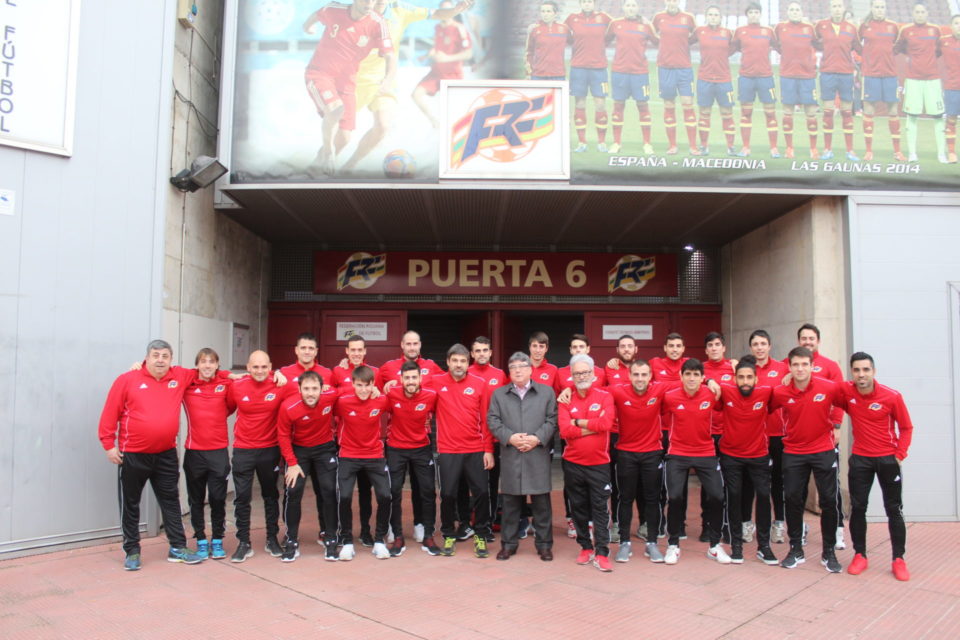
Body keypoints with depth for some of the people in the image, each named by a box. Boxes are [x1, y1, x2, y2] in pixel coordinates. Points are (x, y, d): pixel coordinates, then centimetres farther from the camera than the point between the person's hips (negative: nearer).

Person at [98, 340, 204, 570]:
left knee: (171, 502, 10)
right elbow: (110, 415, -6)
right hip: (132, 455, -3)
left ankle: (178, 548, 20)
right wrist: (109, 444, -8)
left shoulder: (180, 377, 2)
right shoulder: (127, 380, -7)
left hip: (167, 455, 3)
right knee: (130, 505, 9)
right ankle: (132, 551, 22)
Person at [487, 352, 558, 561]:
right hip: (510, 456, 1)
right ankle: (508, 543, 19)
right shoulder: (499, 394, 10)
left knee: (541, 501, 4)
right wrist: (510, 437, -11)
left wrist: (538, 438, -12)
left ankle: (544, 544, 16)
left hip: (538, 456, -1)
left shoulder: (546, 392, 7)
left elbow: (552, 419, 1)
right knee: (510, 501, 7)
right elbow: (492, 420, 2)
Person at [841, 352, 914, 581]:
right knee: (857, 508, 5)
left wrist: (900, 455, -9)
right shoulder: (845, 391, -9)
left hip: (888, 459, -2)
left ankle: (899, 559, 14)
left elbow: (906, 427, -2)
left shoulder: (892, 397, -14)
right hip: (860, 459, 2)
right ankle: (860, 555, 17)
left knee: (894, 509, 4)